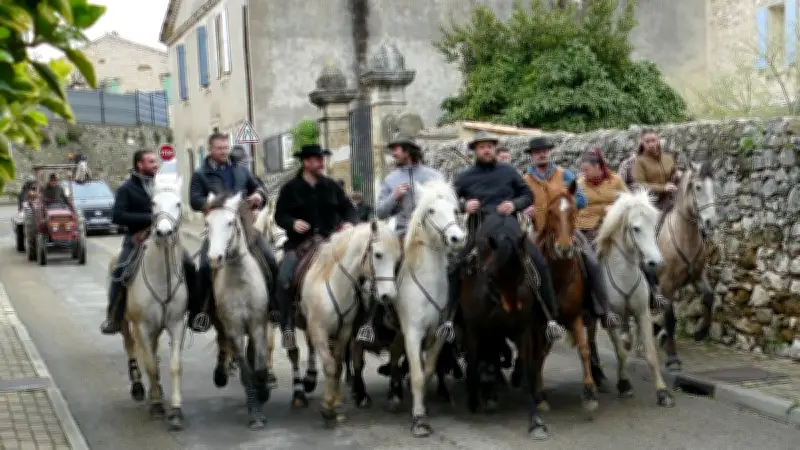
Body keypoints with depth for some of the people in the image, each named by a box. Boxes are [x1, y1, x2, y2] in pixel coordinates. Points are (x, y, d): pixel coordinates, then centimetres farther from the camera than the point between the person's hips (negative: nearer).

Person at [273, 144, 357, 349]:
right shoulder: (290, 188, 3)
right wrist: (293, 223, -19)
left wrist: (349, 222, -8)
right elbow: (279, 215, 1)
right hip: (299, 244, -2)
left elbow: (348, 208, 13)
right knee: (284, 279, -22)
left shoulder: (331, 186, 10)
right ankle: (287, 326, -10)